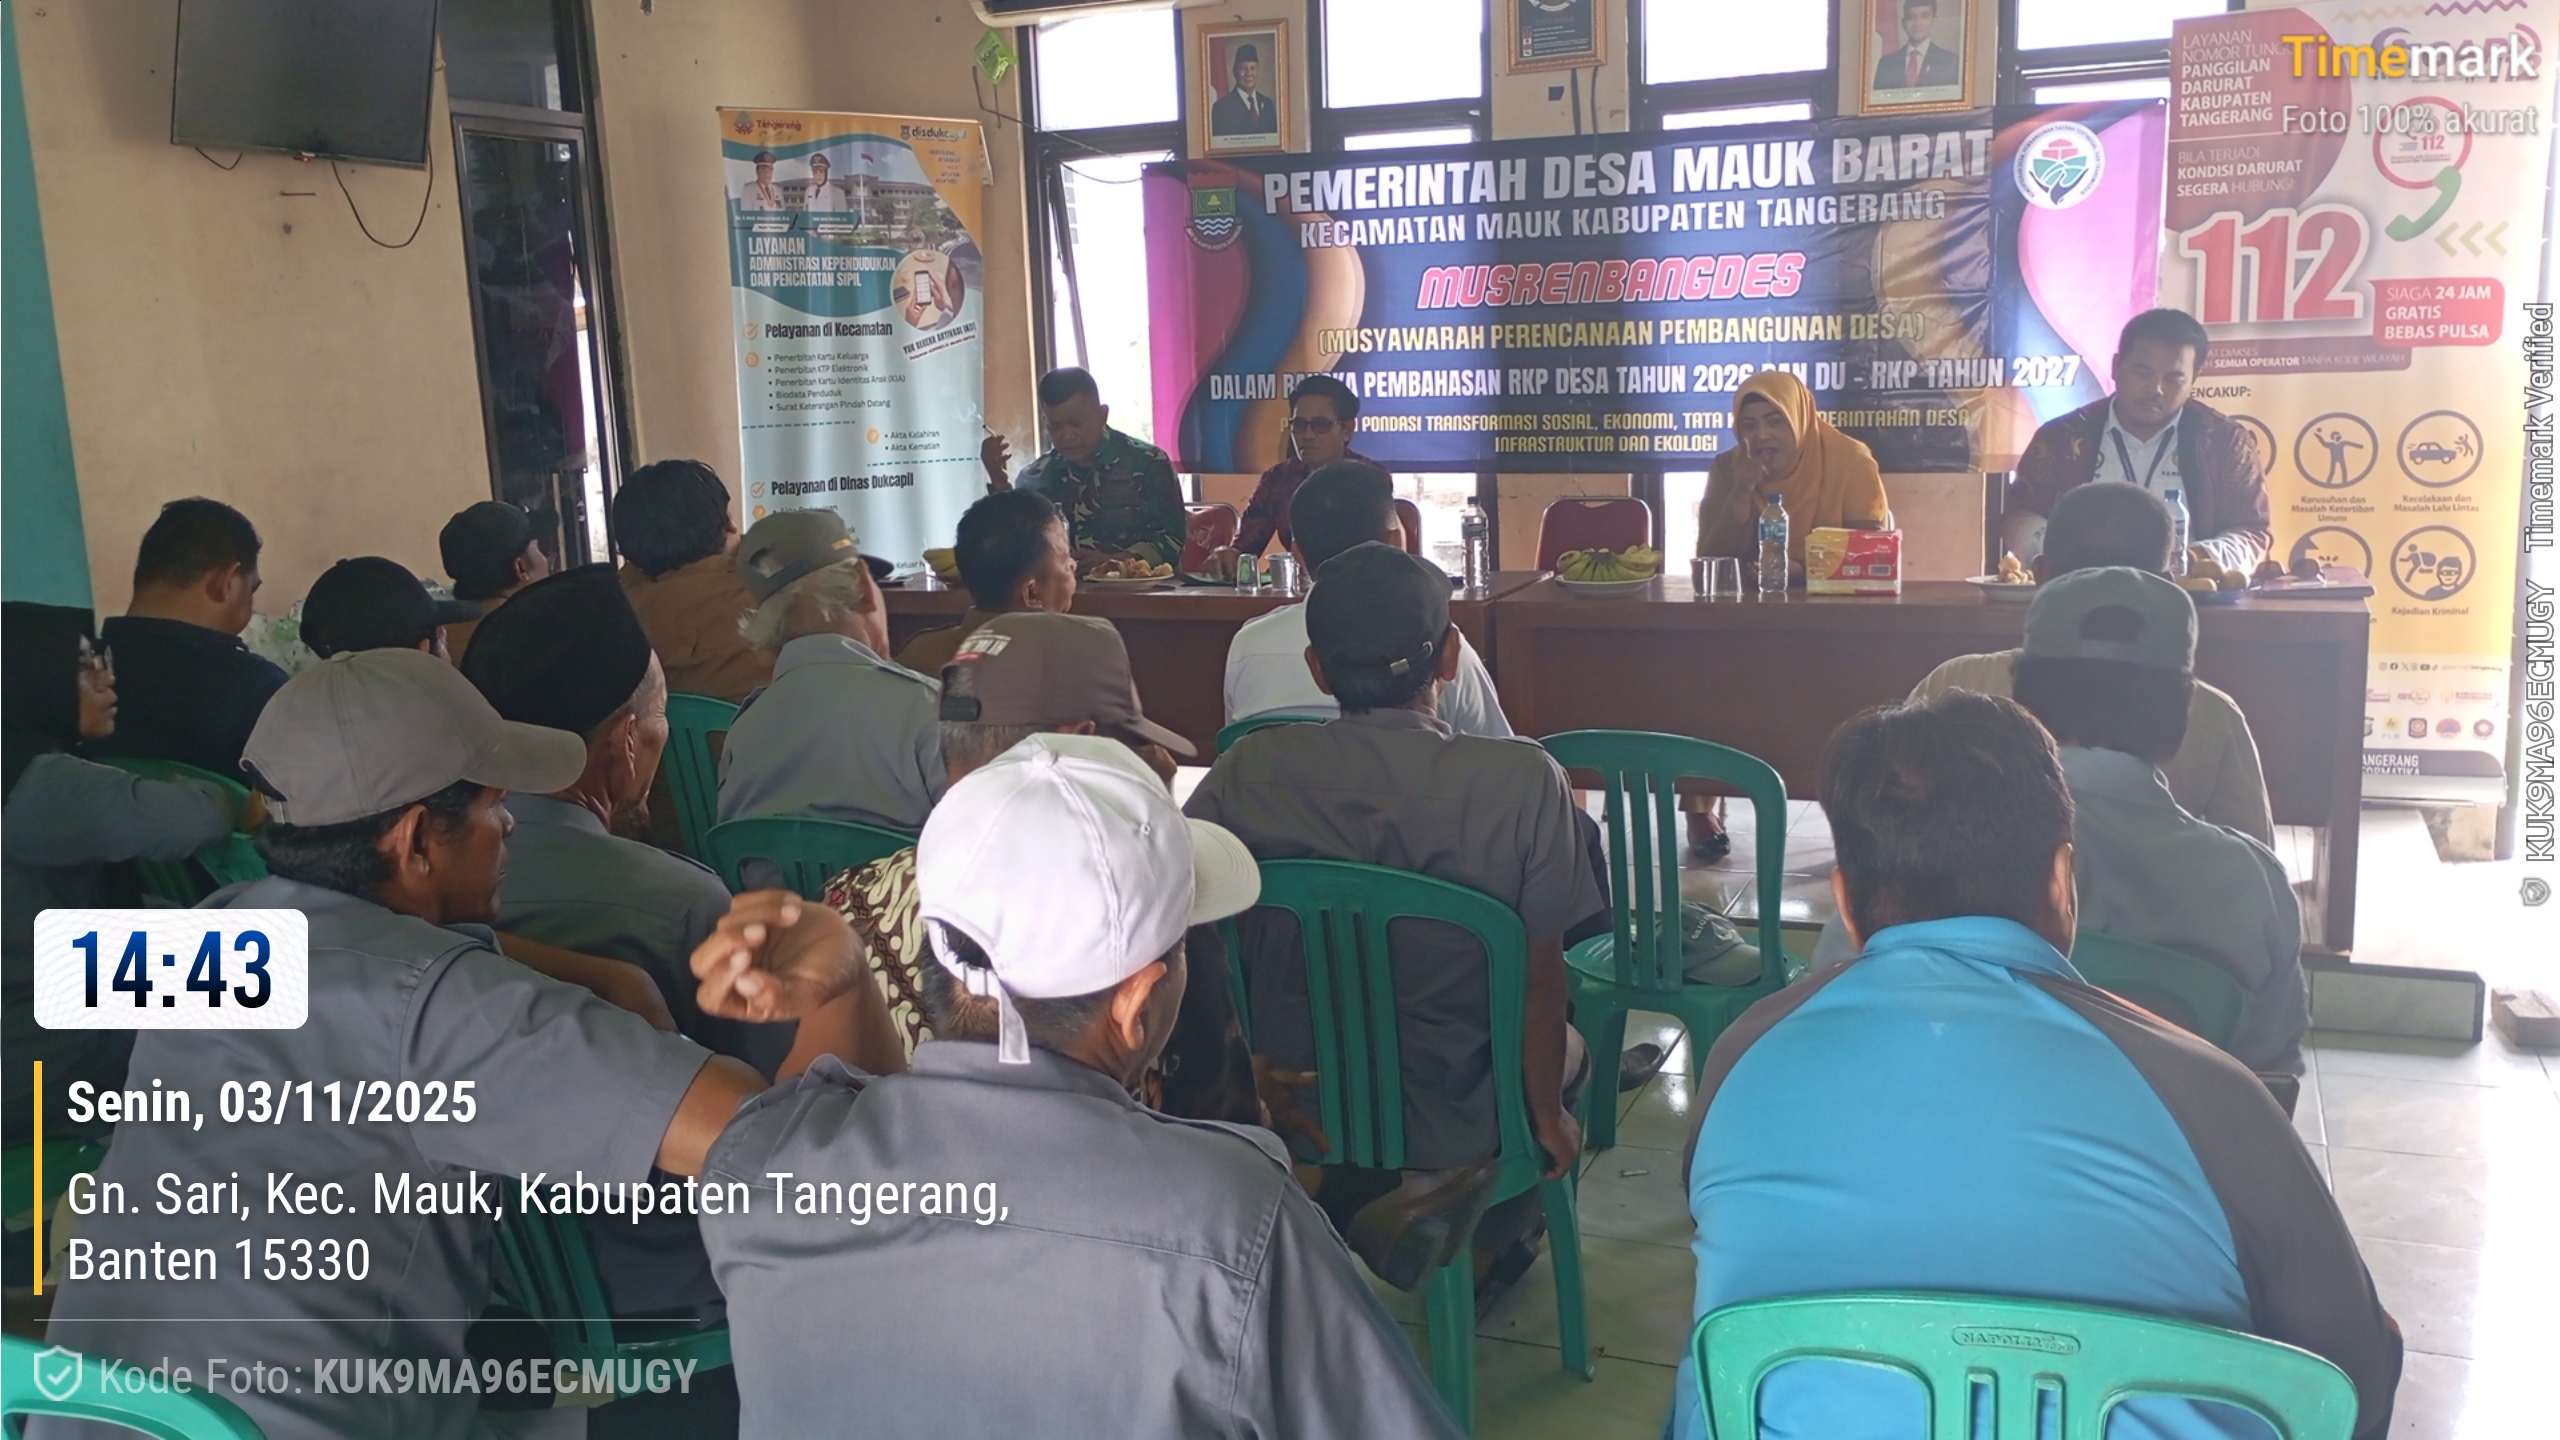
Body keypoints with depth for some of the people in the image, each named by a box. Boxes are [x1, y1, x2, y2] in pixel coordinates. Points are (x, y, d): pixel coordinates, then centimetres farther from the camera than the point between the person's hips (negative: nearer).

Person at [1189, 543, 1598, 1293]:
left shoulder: (1250, 773, -16)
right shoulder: (1523, 781, -21)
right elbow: (1540, 976, -13)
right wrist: (1549, 1115, 5)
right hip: (1450, 1120, -2)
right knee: (1563, 1044, 32)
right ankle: (1481, 1248, 26)